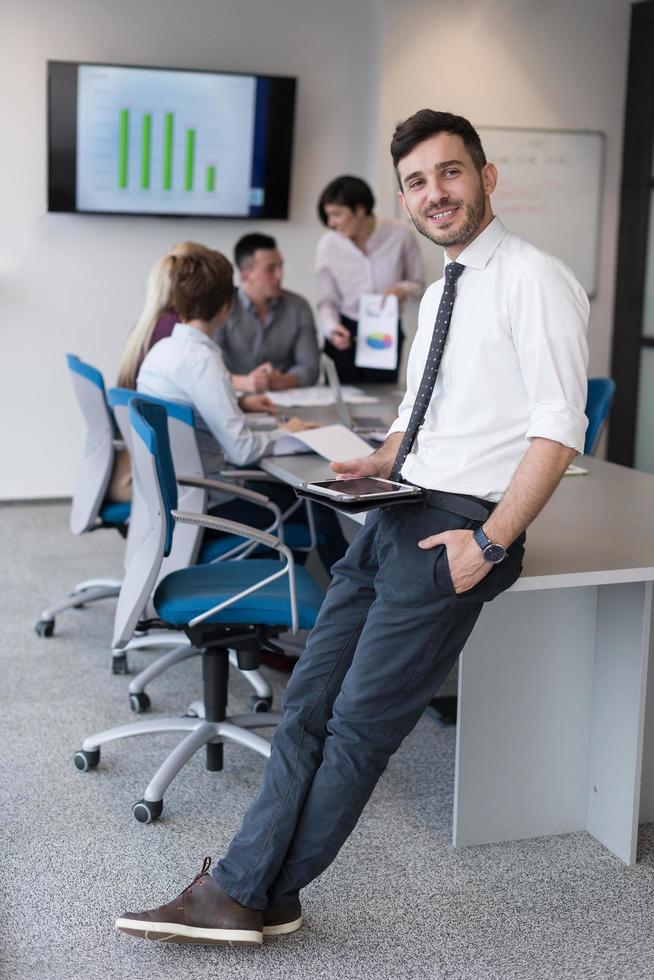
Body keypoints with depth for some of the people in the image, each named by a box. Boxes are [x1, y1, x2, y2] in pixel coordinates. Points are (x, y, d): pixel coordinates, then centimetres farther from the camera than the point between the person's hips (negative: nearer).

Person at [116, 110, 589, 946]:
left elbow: (558, 431, -17)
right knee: (309, 704, 5)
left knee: (361, 722, -2)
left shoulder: (535, 282, -9)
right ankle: (240, 892, 12)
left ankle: (250, 895, 11)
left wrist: (489, 542, -20)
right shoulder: (439, 294, 18)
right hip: (397, 515, 9)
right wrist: (381, 460, 9)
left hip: (457, 528, -8)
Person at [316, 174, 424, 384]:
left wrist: (402, 289, -19)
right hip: (345, 335, 0)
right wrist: (332, 328, -24)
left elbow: (417, 282, 4)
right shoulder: (328, 244, -10)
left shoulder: (399, 234, -10)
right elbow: (327, 300, -5)